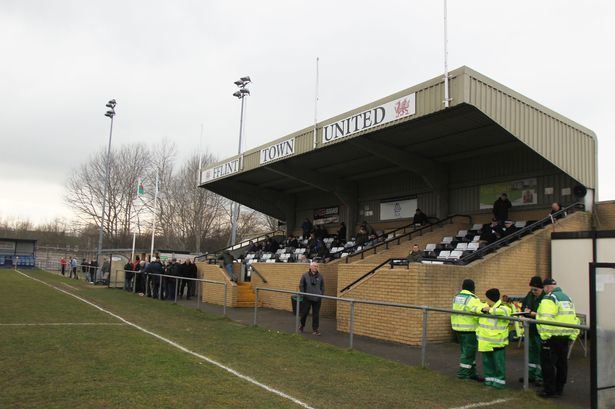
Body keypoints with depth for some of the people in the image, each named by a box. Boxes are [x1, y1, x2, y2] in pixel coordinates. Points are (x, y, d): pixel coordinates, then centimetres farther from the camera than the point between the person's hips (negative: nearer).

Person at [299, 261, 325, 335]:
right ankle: (302, 325, 31)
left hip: (317, 299, 1)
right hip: (307, 298, -1)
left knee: (316, 314, 3)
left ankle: (315, 329, 12)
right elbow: (301, 286, 3)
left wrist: (322, 295, 3)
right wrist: (303, 294, -3)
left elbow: (322, 286, 10)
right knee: (305, 312, 9)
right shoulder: (305, 276, -1)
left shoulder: (320, 276, 4)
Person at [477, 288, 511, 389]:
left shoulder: (502, 308, -14)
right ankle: (490, 377, 28)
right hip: (485, 341, 7)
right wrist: (482, 309, -9)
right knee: (487, 361, 16)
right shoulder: (485, 306, 9)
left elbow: (503, 312, -36)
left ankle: (500, 380, 14)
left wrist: (490, 310, -28)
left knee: (498, 362, 2)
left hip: (497, 342, -7)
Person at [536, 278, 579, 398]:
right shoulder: (567, 298, 16)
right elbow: (573, 317, 17)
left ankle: (550, 390, 3)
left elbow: (545, 318, -23)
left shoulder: (549, 298, -13)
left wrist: (544, 336, -19)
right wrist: (572, 335, 17)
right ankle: (559, 388, 25)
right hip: (566, 336, 9)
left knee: (548, 363, 0)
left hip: (552, 337, -9)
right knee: (562, 362, 16)